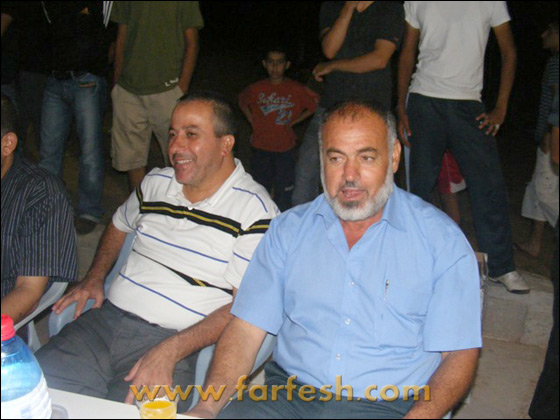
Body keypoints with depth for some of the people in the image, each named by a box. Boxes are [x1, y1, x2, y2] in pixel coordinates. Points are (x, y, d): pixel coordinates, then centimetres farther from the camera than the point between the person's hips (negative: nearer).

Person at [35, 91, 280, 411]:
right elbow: (120, 226, 33)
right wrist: (95, 277, 15)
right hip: (105, 319, 5)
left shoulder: (255, 210, -8)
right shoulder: (155, 184, 13)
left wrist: (169, 352, -20)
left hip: (173, 341, -5)